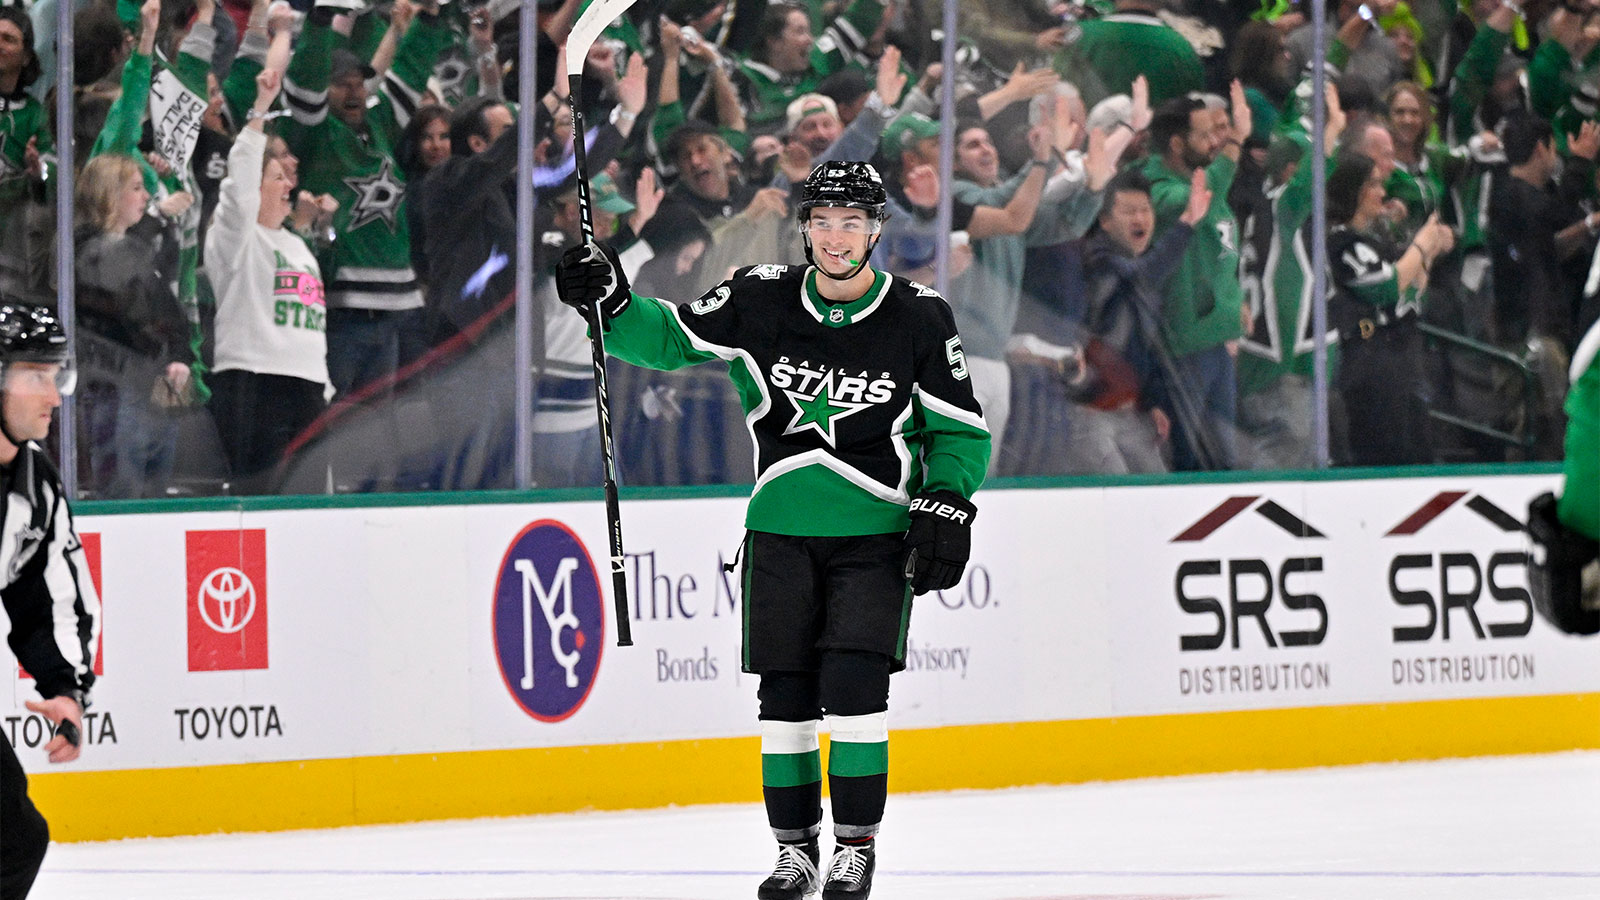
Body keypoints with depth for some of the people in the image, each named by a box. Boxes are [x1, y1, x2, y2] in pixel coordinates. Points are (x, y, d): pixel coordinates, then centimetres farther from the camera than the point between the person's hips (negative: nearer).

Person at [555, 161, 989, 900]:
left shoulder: (919, 319, -6)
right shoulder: (760, 301, -3)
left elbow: (961, 430, 2)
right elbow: (670, 340, 4)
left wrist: (946, 501, -12)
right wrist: (612, 303, -13)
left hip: (874, 536, -2)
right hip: (782, 528, 2)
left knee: (854, 681, -14)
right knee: (784, 693, 2)